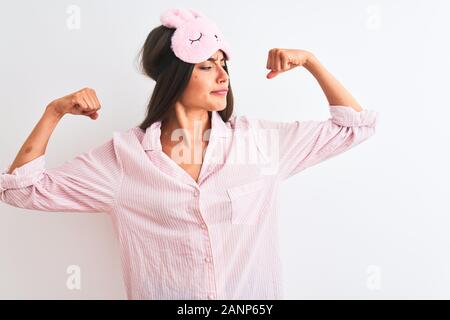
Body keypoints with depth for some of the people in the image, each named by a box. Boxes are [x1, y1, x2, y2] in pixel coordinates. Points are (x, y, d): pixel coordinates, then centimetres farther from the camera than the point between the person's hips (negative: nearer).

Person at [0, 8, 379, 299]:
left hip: (256, 296, 2)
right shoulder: (123, 156, -9)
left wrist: (309, 60, -8)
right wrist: (54, 111, -15)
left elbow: (355, 125, 0)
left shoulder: (259, 139, -6)